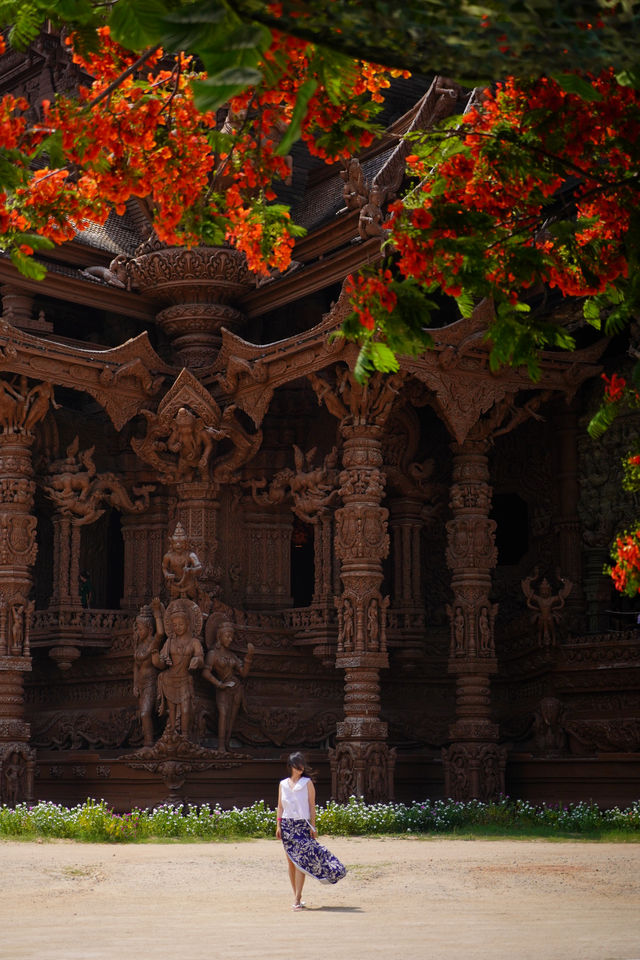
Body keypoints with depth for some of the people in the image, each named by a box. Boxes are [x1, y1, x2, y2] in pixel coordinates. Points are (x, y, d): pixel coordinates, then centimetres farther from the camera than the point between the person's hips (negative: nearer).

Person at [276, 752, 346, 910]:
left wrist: (313, 826, -4)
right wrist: (278, 825, 4)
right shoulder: (283, 784, 10)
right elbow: (280, 806, 12)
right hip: (287, 825, 3)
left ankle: (297, 899, -16)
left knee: (300, 860, -12)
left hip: (303, 825, -3)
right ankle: (296, 895, 16)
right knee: (291, 861, 6)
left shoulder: (307, 782, 3)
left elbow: (312, 805, 2)